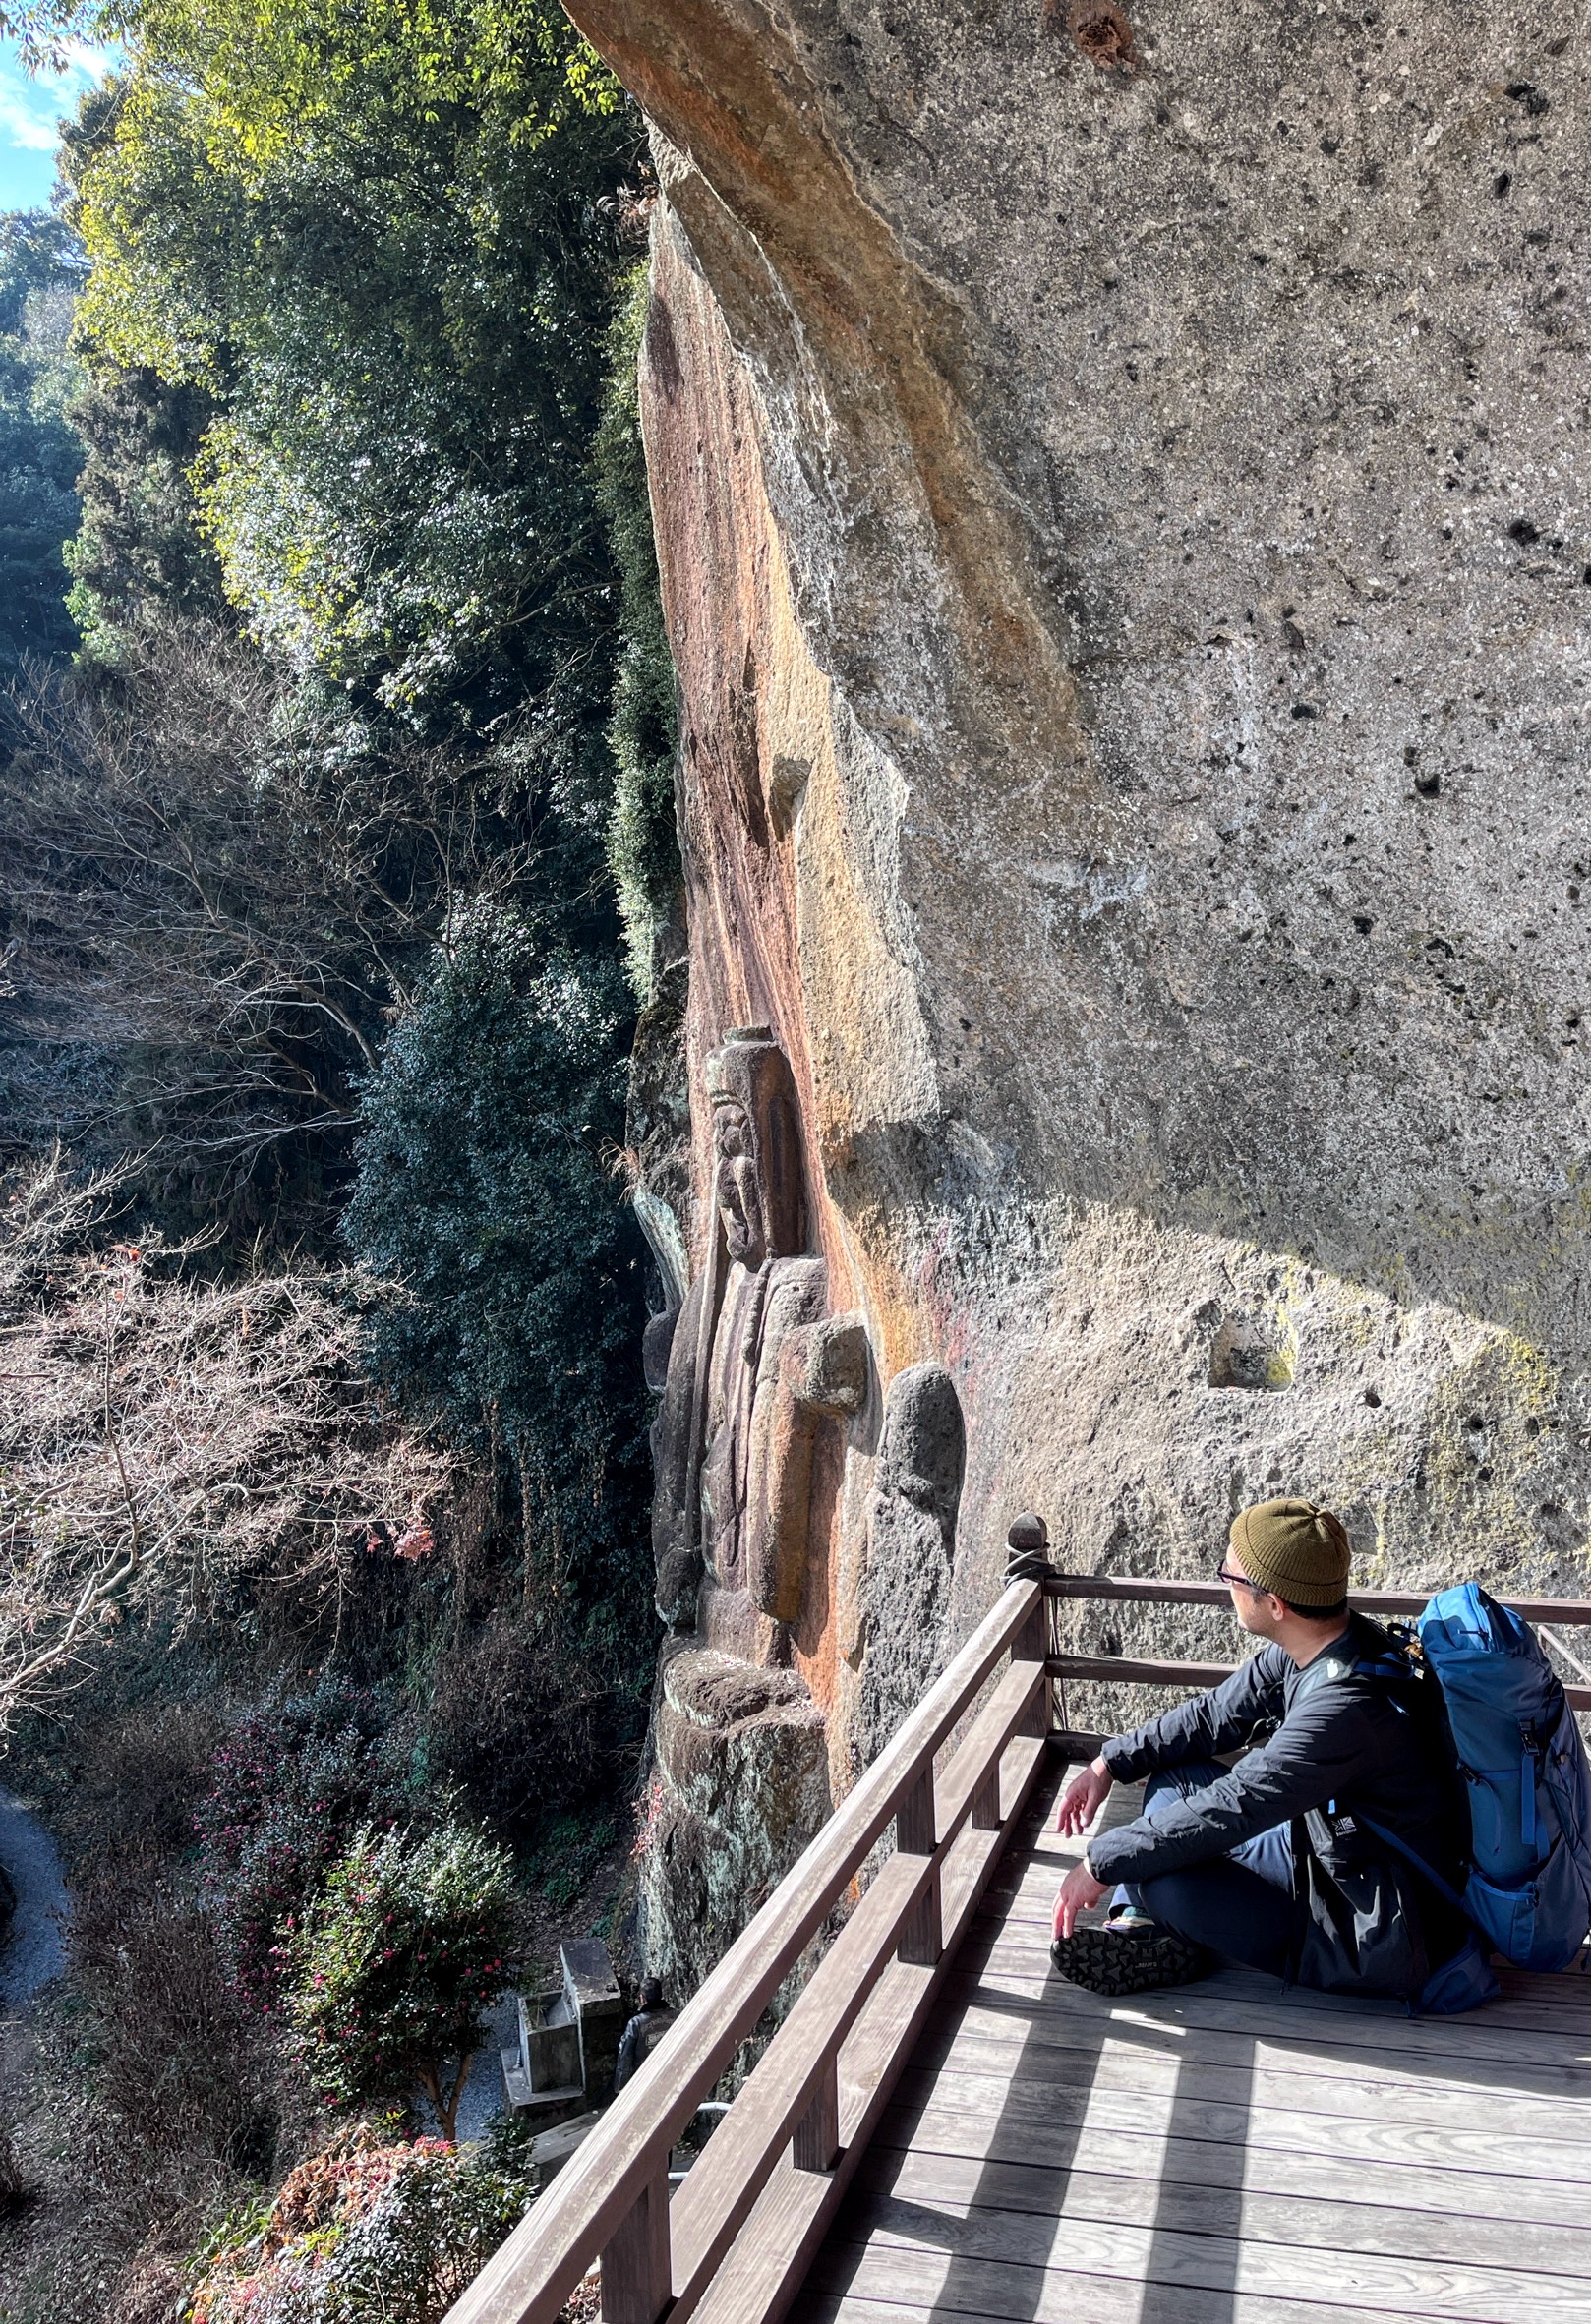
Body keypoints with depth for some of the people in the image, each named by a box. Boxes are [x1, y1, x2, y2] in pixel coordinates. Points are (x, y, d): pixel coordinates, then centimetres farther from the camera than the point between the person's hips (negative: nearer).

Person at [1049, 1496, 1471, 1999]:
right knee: (1173, 1778, 10)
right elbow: (1215, 1715, 8)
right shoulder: (1332, 1643, -5)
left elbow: (1228, 1811, -30)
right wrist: (1111, 1763, 5)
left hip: (1373, 1941, -10)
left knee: (1158, 1874, -24)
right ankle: (1136, 1923, 4)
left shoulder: (1346, 1708, -34)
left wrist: (1100, 1865, -20)